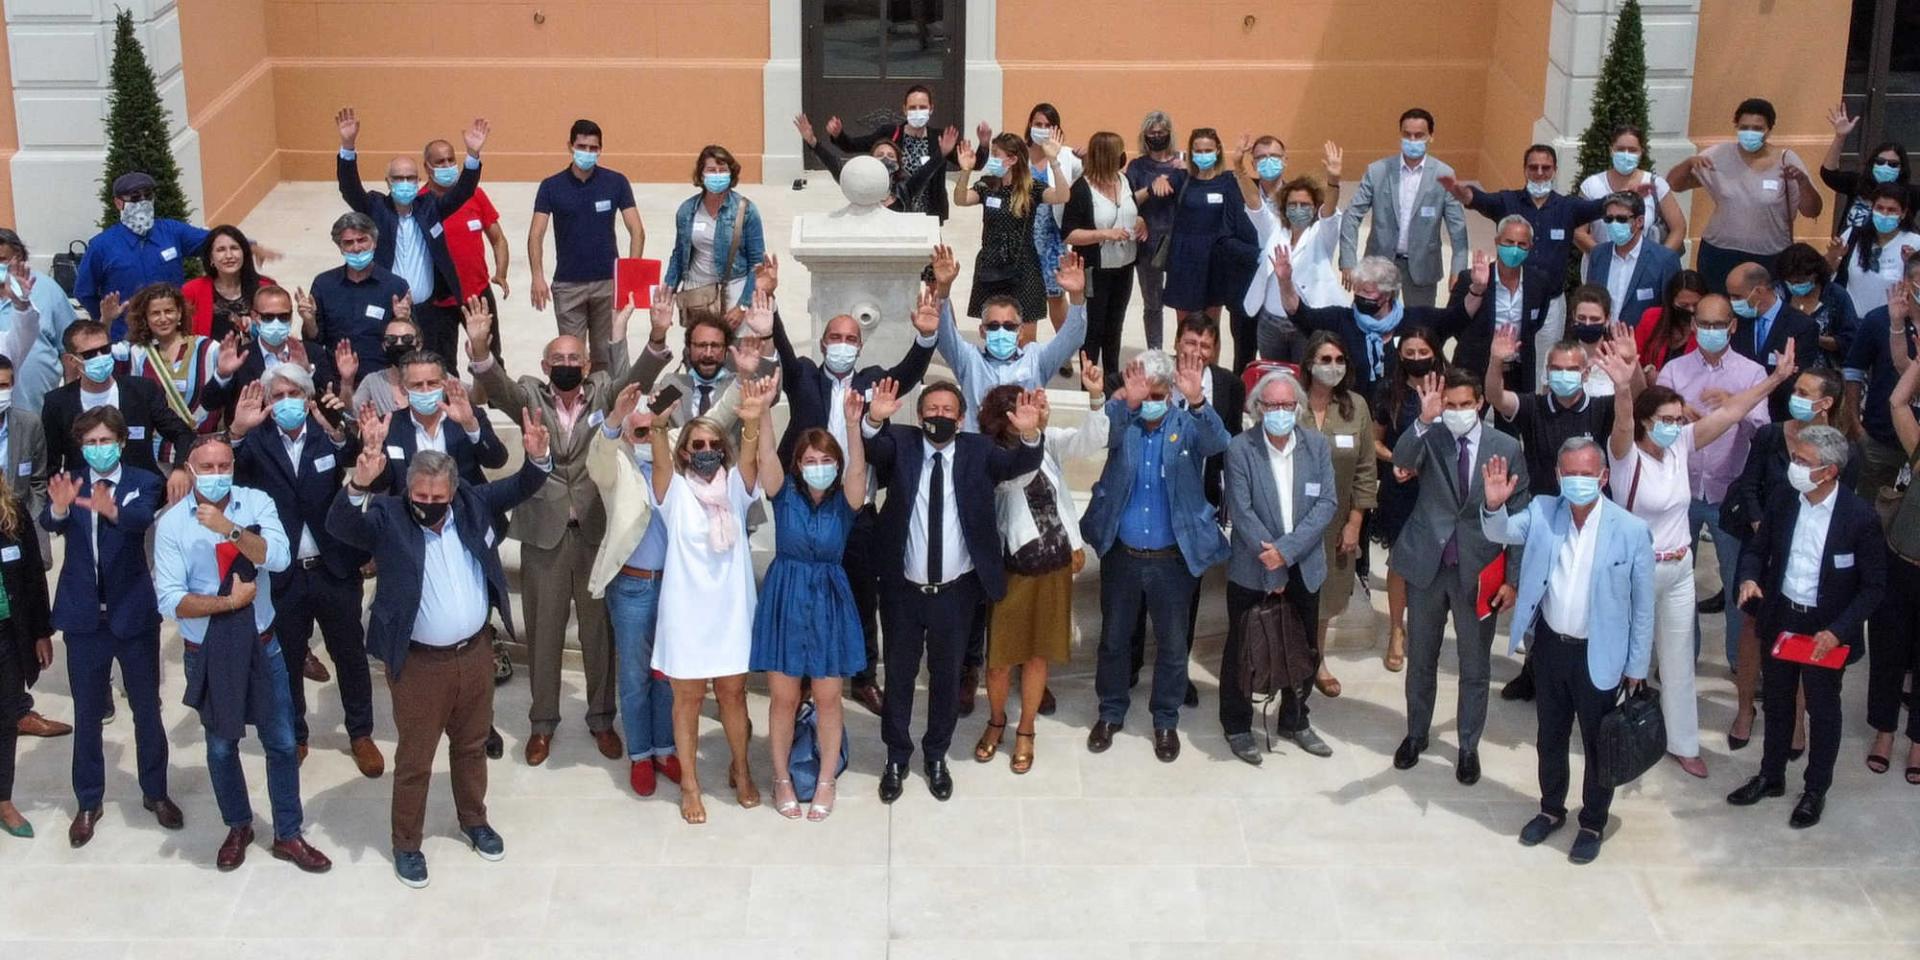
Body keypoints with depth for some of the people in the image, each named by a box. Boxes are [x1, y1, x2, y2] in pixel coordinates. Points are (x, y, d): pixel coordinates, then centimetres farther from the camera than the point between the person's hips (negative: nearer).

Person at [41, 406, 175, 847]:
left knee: (147, 707, 9)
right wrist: (60, 507, -44)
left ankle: (155, 792, 25)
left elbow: (143, 517, -27)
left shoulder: (142, 482, -4)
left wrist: (111, 510, -50)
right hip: (84, 614, 1)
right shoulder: (70, 482, 1)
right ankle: (88, 802, 20)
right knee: (87, 712, 9)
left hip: (133, 611, -1)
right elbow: (50, 524, -19)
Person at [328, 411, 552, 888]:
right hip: (419, 663, -4)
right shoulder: (387, 518, -15)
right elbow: (338, 524, -29)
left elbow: (520, 488, 1)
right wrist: (359, 485, -49)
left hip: (475, 653, 4)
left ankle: (474, 821, 42)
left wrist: (537, 459, -22)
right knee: (415, 758, 8)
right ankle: (407, 843, 24)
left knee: (472, 745, 22)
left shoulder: (472, 504, -2)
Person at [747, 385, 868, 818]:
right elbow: (766, 454, -18)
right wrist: (764, 407, -32)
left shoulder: (844, 501, -4)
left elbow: (857, 470, -23)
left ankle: (826, 781, 21)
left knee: (828, 698, 7)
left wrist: (854, 424, -38)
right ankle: (783, 779, 22)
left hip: (829, 603, 0)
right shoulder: (784, 494, -3)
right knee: (784, 698, 6)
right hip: (784, 600, 0)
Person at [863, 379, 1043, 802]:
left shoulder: (978, 450, -3)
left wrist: (1030, 436, -41)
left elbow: (1018, 464, -18)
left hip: (956, 590, 0)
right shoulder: (901, 443, -4)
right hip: (903, 588, 0)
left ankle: (936, 756, 31)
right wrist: (874, 421, -47)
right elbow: (874, 447, -24)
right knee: (899, 674, 13)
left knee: (947, 675, 14)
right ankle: (897, 757, 29)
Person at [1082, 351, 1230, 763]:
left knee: (1173, 644, 10)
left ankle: (1166, 721, 28)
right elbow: (1103, 431, -26)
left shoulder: (1187, 425, -6)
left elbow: (1218, 442, -26)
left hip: (1172, 557, -1)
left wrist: (1197, 401, -44)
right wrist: (1125, 401, -47)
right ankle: (1111, 713, 32)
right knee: (1113, 638, 14)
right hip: (1121, 555, 1)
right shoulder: (1123, 423, -4)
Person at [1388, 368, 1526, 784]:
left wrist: (1512, 578, -5)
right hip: (1427, 564, 1)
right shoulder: (1428, 439, -5)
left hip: (1479, 571, -1)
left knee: (1474, 667, 11)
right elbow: (1401, 462, -28)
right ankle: (1416, 734, 35)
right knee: (1420, 659, 17)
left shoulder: (1506, 448, -6)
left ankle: (1469, 746, 26)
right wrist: (1424, 420, -42)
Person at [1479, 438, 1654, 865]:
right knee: (1550, 736, 20)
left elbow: (1642, 605, -8)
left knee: (1598, 743, 12)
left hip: (1599, 655, -3)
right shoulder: (1542, 512, -4)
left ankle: (1593, 823, 30)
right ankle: (1551, 809, 40)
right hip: (1550, 646, 3)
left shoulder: (1632, 530, -14)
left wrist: (1637, 666, -5)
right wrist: (1494, 506, -33)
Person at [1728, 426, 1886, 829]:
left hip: (1826, 631, -4)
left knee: (1823, 711, 14)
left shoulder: (1860, 517, -21)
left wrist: (1838, 631, -23)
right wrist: (1749, 577, -17)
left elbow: (1874, 585, -14)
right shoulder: (1783, 501, -9)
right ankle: (1771, 777, 40)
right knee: (1777, 703, 21)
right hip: (1781, 619, 4)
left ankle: (1816, 791, 32)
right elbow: (1757, 549, 5)